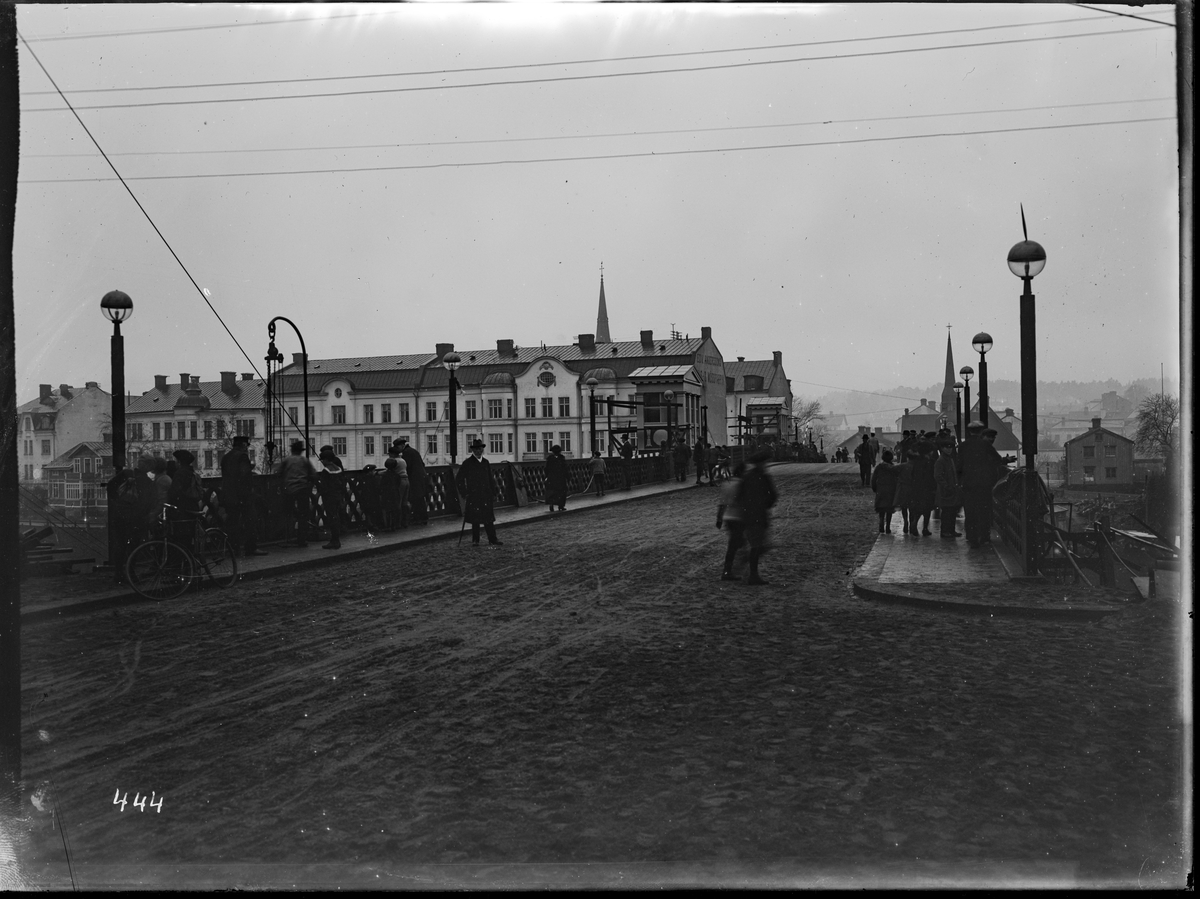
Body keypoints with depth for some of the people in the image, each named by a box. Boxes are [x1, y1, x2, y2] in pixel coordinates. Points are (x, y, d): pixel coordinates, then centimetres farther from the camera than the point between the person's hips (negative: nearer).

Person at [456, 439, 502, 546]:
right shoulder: (467, 463, -2)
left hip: (486, 496, 4)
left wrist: (491, 492, 13)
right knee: (475, 519, 0)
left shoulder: (486, 462, 13)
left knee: (488, 519, 2)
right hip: (473, 496, -4)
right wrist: (465, 493, -4)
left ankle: (492, 540, 5)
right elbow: (458, 479, -1)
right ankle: (475, 540, 10)